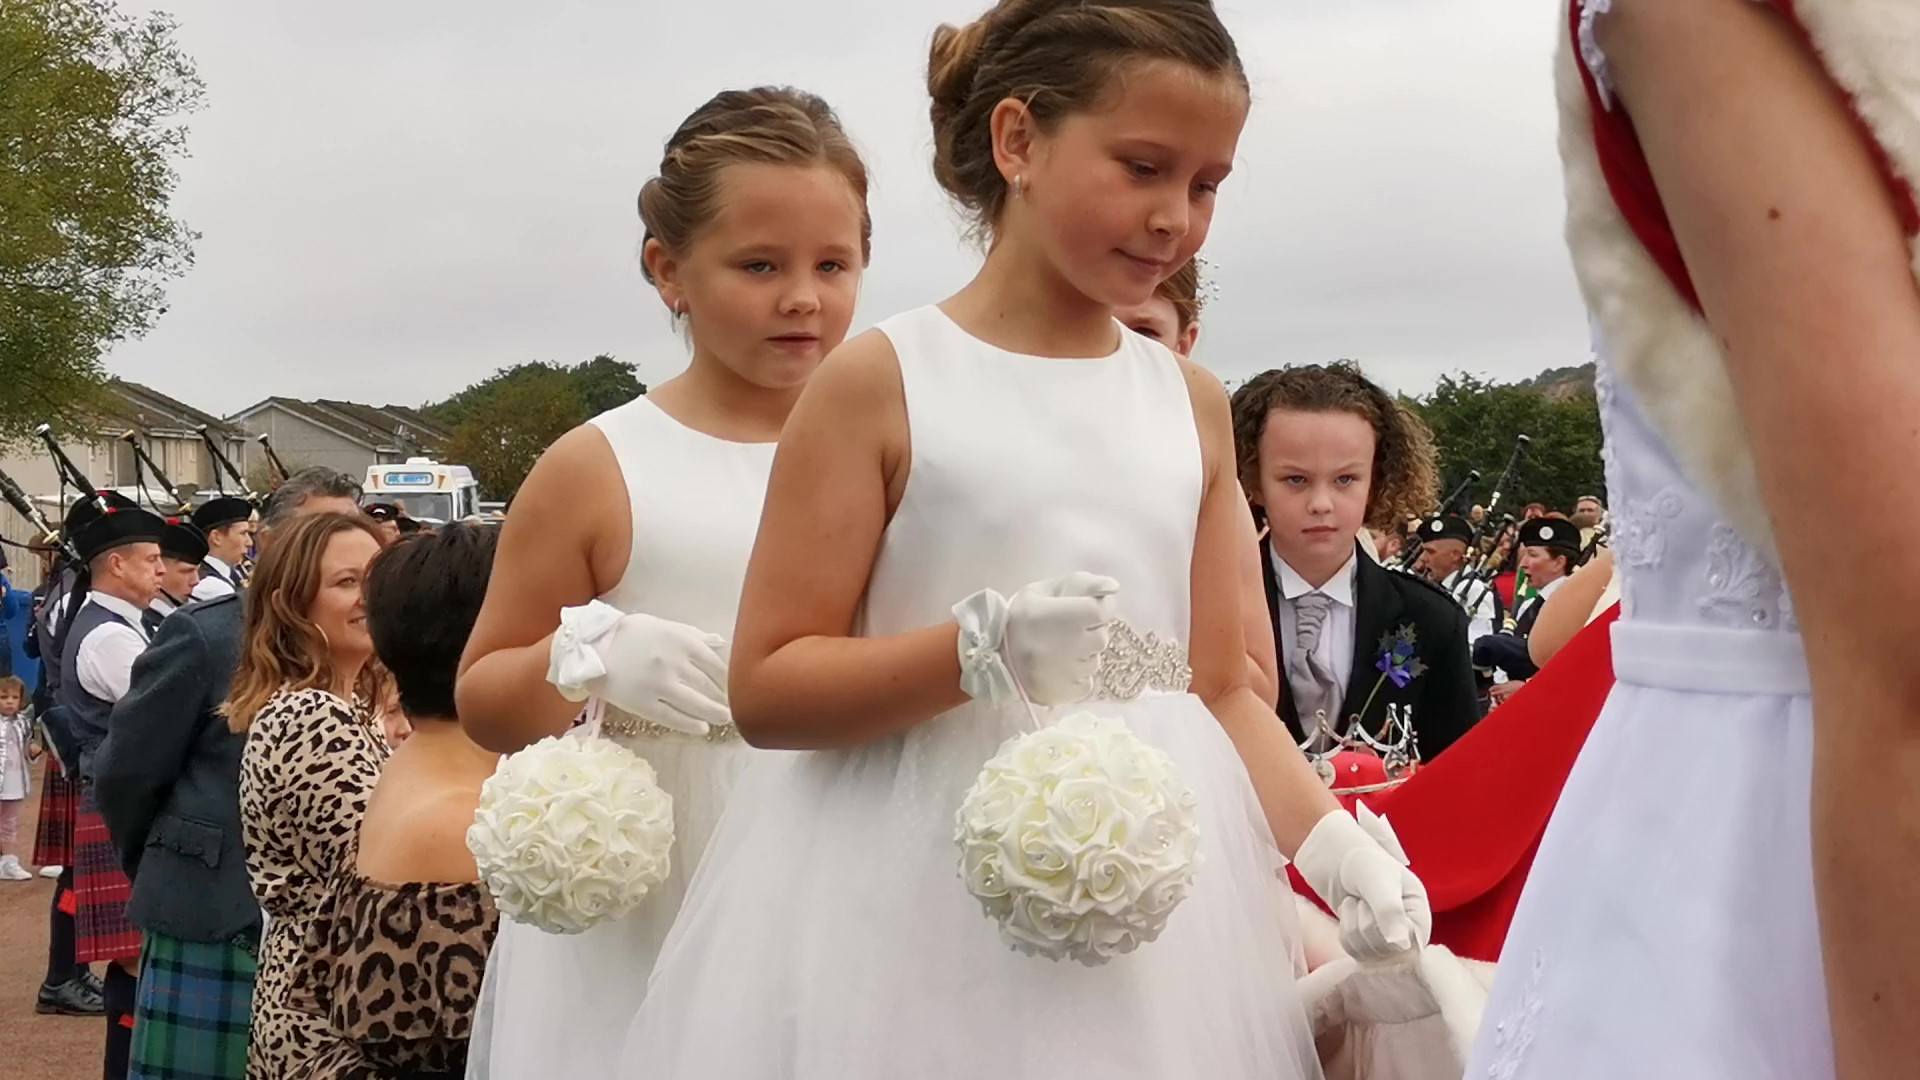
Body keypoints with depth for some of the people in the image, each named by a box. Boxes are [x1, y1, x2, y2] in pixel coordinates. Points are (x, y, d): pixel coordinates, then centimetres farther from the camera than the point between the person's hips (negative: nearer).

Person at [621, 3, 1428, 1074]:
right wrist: (980, 648, -21)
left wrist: (1340, 846, -5)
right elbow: (765, 688, -7)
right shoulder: (883, 381, -5)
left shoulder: (1191, 403, 9)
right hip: (926, 894, -4)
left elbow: (1223, 689, 10)